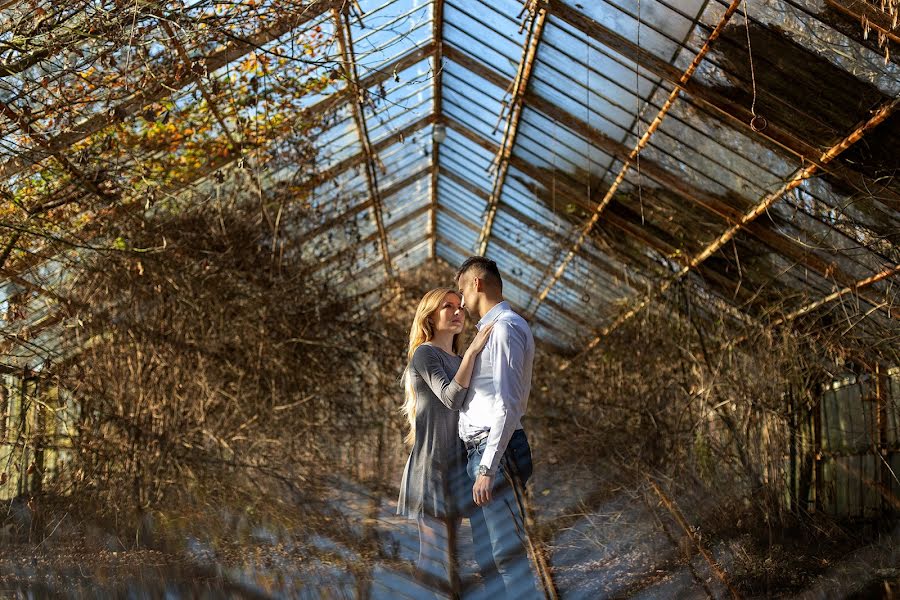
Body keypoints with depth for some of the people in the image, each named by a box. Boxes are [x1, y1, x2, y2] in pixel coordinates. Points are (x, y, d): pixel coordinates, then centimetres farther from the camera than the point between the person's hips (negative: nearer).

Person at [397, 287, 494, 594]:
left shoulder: (458, 360, 17)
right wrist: (472, 351, -21)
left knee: (447, 546, 13)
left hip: (456, 461, 8)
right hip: (433, 462, -8)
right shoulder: (424, 353, -7)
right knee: (437, 548, -5)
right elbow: (451, 399, -22)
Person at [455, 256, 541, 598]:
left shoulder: (506, 326, -11)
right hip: (480, 451, 10)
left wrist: (487, 468, -23)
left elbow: (508, 404, -20)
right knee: (486, 554, 15)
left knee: (506, 552, -10)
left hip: (496, 453, -10)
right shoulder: (491, 329, 19)